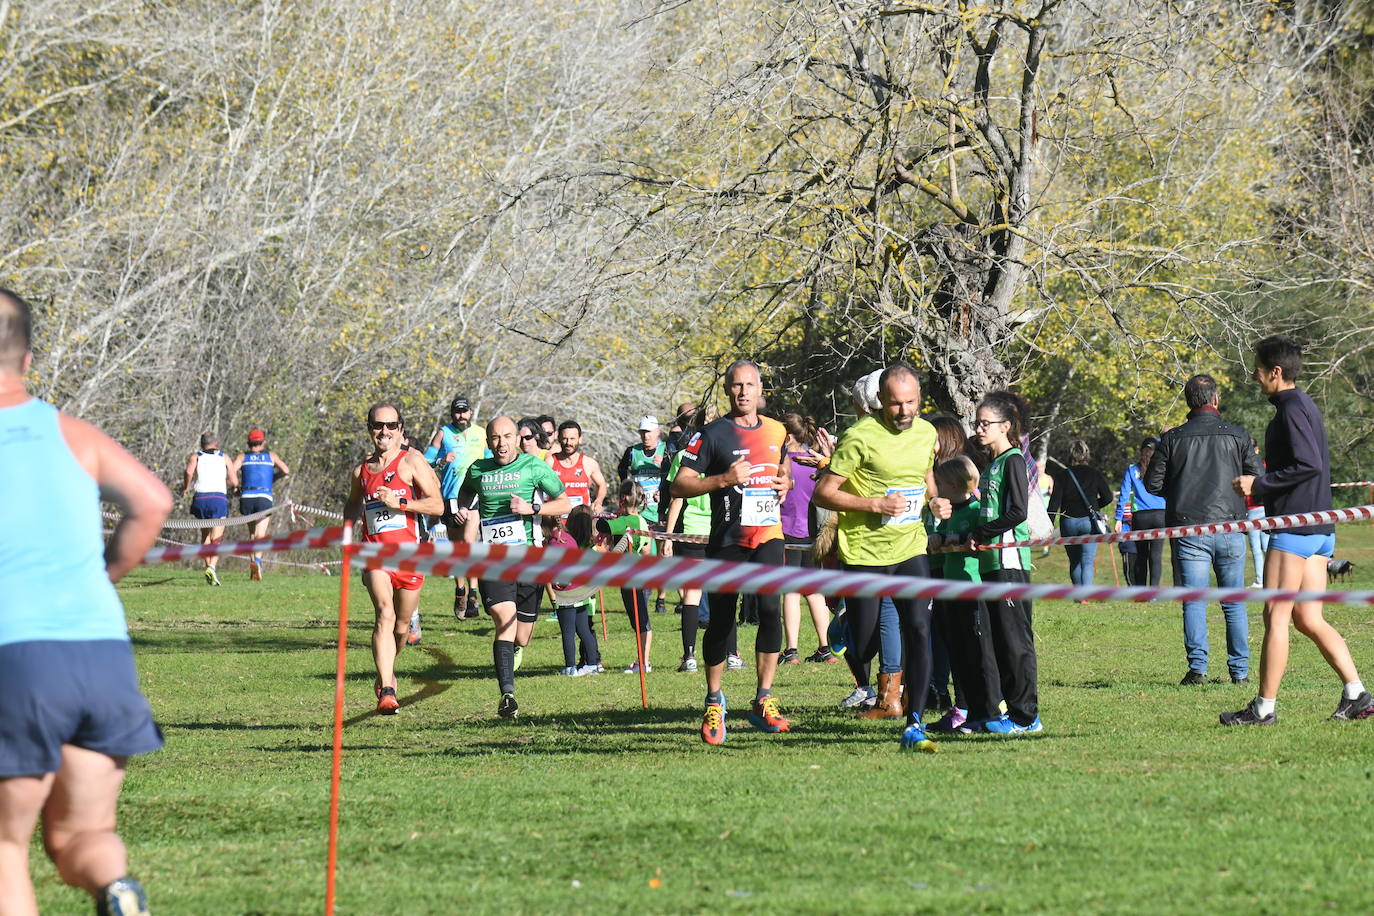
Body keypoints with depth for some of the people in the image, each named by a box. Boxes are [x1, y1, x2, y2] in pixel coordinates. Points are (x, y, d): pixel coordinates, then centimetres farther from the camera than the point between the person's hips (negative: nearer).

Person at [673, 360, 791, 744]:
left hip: (768, 537, 2)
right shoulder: (712, 434, -3)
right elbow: (679, 484, -6)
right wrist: (723, 479, -18)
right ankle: (713, 702, 19)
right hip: (727, 540, -2)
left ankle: (763, 702, -7)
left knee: (770, 609, -14)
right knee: (721, 622, 1)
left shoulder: (776, 432, 12)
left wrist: (785, 483, 7)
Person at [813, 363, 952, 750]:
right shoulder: (860, 436, -13)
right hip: (864, 552, -4)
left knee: (919, 630, -12)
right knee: (863, 644, 0)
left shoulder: (926, 433, 6)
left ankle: (914, 725, -10)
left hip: (910, 548, 4)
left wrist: (935, 500, 4)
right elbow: (822, 494, -12)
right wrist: (875, 504, -22)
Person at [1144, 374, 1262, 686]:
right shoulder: (1238, 437, 0)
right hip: (1230, 527, 1)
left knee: (1193, 602, 1)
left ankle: (1197, 668, -8)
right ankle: (1239, 669, 7)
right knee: (1234, 602, 8)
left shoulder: (1173, 439, -1)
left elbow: (1152, 483, 1)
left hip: (1188, 529, -1)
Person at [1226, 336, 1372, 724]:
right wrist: (1261, 485, 18)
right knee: (1308, 619, 8)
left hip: (1294, 528, -10)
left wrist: (1259, 483, -16)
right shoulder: (1307, 406, 18)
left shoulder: (1292, 409, -12)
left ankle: (1264, 707, -2)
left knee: (1275, 616, -5)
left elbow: (1309, 465, -22)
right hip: (1320, 530, 10)